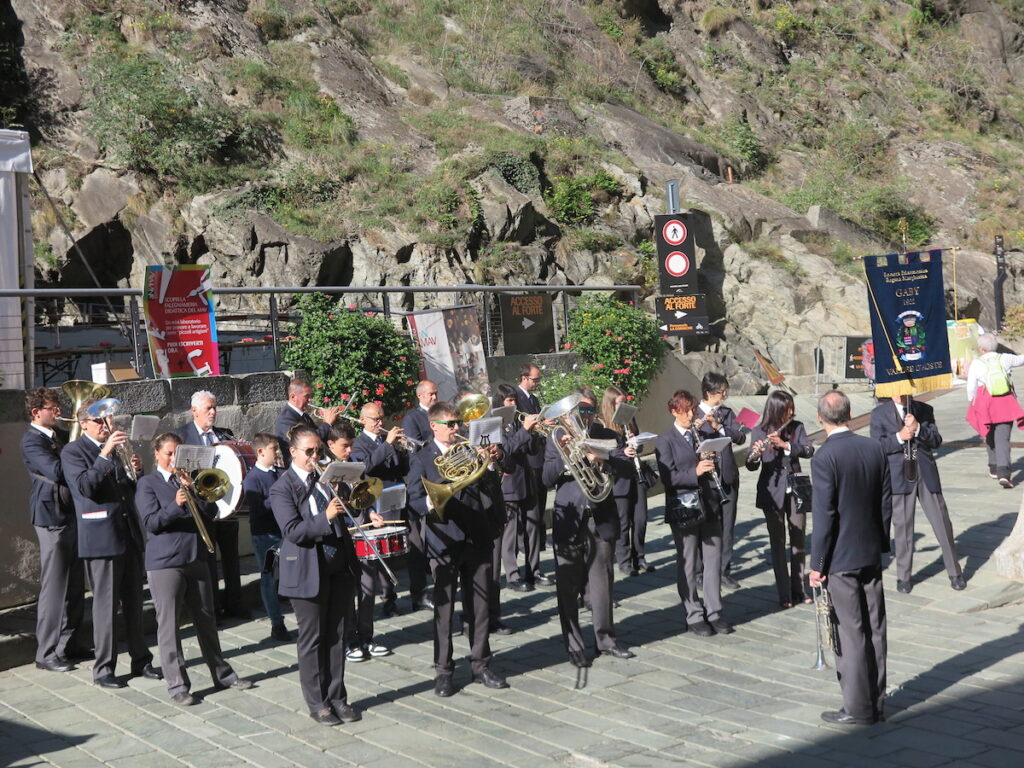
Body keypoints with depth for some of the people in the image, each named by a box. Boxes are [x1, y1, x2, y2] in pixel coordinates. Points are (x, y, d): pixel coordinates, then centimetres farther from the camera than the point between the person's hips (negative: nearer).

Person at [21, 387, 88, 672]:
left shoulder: (59, 435, 15)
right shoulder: (31, 441, -12)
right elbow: (56, 471, -26)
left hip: (72, 513, 8)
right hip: (52, 517, -8)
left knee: (75, 583, 12)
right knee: (54, 586, -4)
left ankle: (71, 642, 22)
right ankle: (47, 652, 3)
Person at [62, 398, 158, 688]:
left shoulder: (116, 447, 16)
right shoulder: (73, 451, -3)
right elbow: (86, 486, -19)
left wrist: (136, 471, -2)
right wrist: (105, 454, -26)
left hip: (129, 533, 6)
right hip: (101, 537, -6)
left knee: (134, 601, 11)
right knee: (106, 604, -3)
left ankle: (140, 659, 20)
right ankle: (103, 668, 6)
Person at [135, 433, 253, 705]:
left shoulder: (190, 479, 15)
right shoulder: (147, 483, 1)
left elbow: (208, 517, 8)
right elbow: (151, 522, -10)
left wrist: (194, 494, -8)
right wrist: (175, 505, -25)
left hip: (196, 558, 5)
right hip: (165, 562, -5)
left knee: (206, 619, 12)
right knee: (169, 624, -2)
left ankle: (222, 673, 22)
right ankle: (177, 685, 5)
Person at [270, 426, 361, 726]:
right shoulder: (282, 489, -8)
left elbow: (343, 515, 16)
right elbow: (293, 531, -18)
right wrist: (326, 517, -30)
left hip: (338, 568, 5)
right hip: (308, 573, -5)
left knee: (336, 636, 11)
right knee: (311, 639, 5)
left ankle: (337, 697, 21)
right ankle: (317, 703, 15)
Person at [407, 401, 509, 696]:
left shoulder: (468, 452, 12)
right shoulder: (421, 459, 1)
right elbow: (415, 502, -6)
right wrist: (432, 502, -26)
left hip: (476, 539, 4)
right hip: (443, 542, -3)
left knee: (481, 604, 7)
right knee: (444, 608, 3)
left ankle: (481, 665, 19)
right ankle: (443, 670, 14)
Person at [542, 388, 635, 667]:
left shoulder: (606, 436, 6)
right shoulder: (557, 437, 2)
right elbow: (547, 479, -4)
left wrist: (601, 462, -20)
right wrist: (563, 454, -18)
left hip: (601, 517, 2)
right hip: (569, 519, -1)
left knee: (601, 581, 9)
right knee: (568, 586, 2)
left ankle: (605, 638, 22)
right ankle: (574, 645, 12)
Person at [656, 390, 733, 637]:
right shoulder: (666, 440, -3)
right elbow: (668, 477, -13)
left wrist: (712, 466, -1)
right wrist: (695, 472, -24)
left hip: (709, 505, 5)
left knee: (713, 560, 8)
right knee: (687, 564, 4)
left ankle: (714, 612, 17)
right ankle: (694, 616, 12)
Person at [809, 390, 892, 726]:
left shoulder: (825, 457, -18)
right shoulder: (874, 448, 1)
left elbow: (824, 516, -17)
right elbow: (886, 503, 7)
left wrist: (817, 563, -10)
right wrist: (881, 543, 17)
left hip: (840, 559, -6)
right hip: (871, 554, 6)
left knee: (850, 633, 1)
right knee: (874, 629, 12)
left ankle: (858, 708, 7)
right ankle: (876, 703, 22)